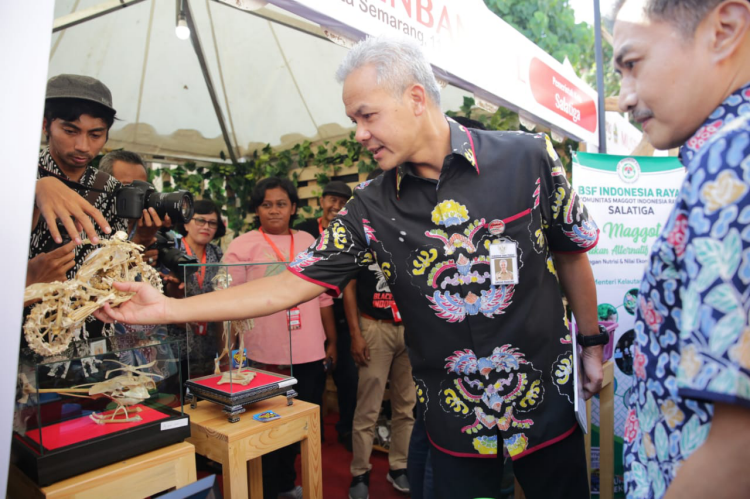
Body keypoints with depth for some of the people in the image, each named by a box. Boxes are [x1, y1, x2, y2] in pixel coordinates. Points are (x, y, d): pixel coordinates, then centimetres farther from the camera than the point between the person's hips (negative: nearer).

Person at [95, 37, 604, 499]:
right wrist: (167, 307, -12)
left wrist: (593, 345, 7)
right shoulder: (371, 208, -9)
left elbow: (572, 253, 1)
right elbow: (289, 287, -9)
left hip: (546, 404, 1)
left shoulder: (529, 157, -11)